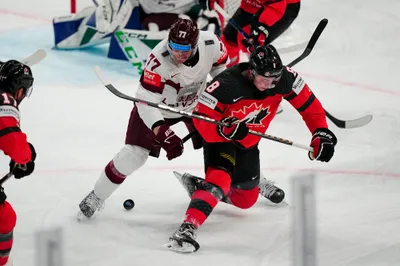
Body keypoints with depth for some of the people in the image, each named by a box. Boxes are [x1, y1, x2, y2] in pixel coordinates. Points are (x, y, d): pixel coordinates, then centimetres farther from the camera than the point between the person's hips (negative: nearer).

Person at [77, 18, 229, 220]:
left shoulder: (211, 43, -27)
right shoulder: (158, 59, -40)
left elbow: (221, 66, -3)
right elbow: (146, 101, -38)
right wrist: (164, 134, -49)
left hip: (196, 103, 4)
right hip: (157, 107, -4)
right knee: (133, 154, -12)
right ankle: (96, 197, 7)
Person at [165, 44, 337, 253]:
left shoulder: (284, 79, -23)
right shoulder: (226, 85, -35)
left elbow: (309, 104, -11)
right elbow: (201, 118, -29)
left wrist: (321, 132, -21)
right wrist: (223, 130, -47)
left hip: (248, 144, 6)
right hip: (220, 140, -6)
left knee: (246, 200, 17)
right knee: (220, 178, -34)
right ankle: (187, 228, -41)